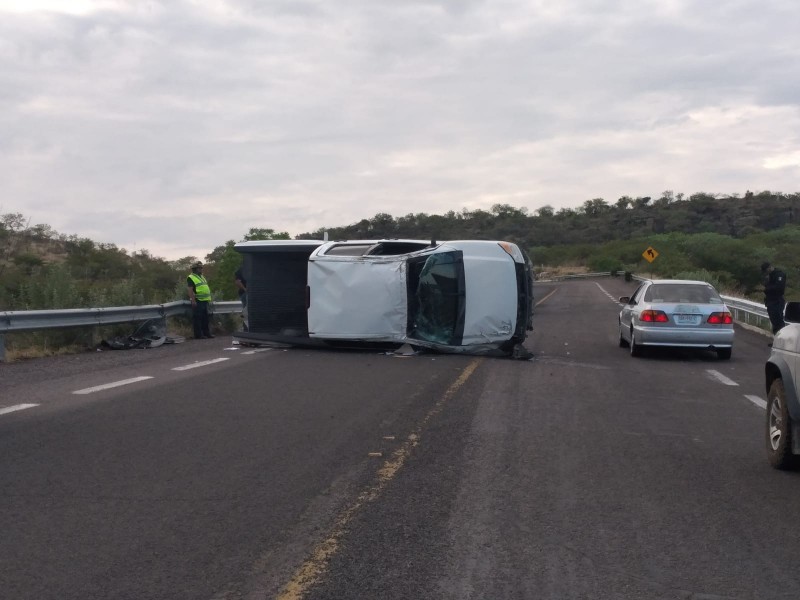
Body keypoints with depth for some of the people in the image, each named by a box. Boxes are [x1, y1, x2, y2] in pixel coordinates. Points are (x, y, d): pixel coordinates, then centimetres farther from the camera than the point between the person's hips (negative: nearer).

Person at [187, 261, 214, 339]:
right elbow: (190, 291, -15)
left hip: (205, 301, 9)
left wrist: (209, 299, 19)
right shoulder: (191, 278, -7)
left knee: (205, 318, 13)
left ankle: (206, 332, 19)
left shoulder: (202, 277, 20)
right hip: (197, 301, -9)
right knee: (197, 318, -6)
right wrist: (193, 301, -23)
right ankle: (198, 335, -5)